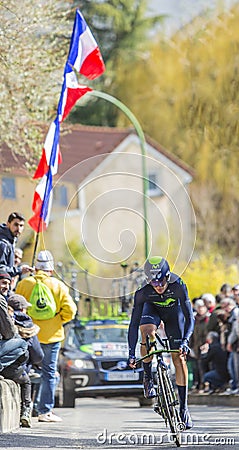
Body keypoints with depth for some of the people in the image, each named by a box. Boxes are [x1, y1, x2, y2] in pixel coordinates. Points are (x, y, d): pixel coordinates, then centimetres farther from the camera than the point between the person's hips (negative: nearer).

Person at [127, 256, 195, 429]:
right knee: (147, 333, -35)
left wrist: (185, 341, -50)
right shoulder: (142, 293, -34)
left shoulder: (178, 287, -37)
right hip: (152, 309, 0)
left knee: (179, 358, -7)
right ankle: (148, 379, -14)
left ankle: (184, 407, 2)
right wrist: (131, 353, -38)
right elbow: (134, 324, -31)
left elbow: (190, 318, -35)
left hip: (173, 311, 0)